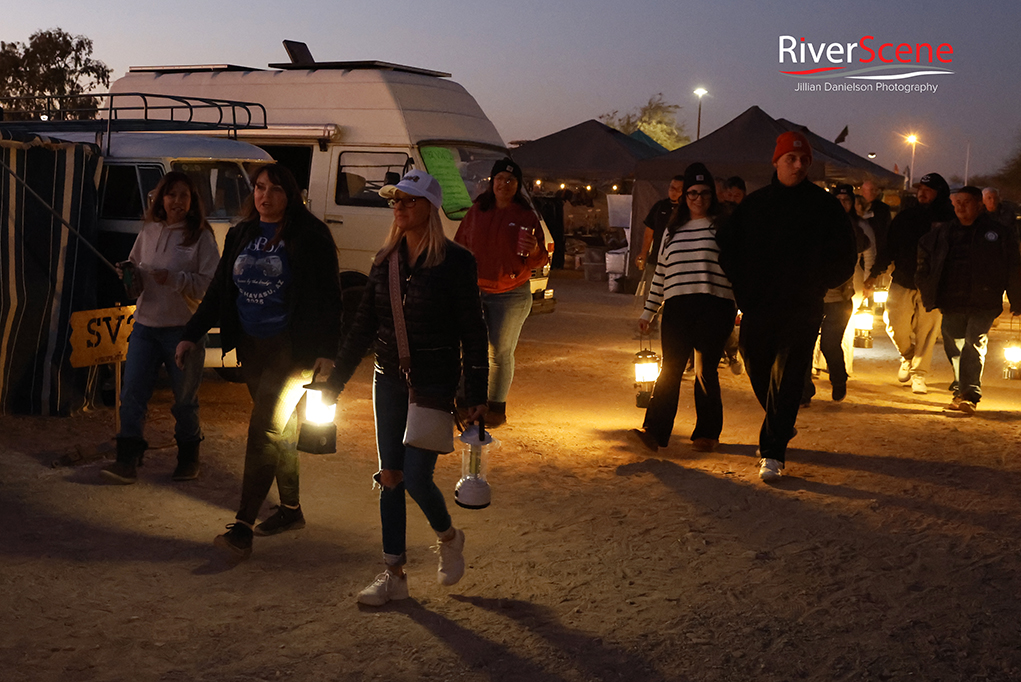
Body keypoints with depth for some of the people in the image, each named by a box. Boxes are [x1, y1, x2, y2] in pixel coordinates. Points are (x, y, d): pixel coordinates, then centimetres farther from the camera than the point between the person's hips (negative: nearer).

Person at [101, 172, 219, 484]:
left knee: (185, 399, 9)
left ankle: (188, 458, 26)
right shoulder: (149, 231, 9)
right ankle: (128, 460, 3)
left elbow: (211, 283, -11)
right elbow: (136, 268, 21)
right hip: (145, 325, 4)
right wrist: (128, 272, -2)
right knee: (132, 393, -2)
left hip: (184, 328, -4)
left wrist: (174, 278, -22)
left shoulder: (201, 236, -5)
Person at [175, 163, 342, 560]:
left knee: (264, 430, -12)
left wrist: (327, 350, -14)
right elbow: (219, 290, 16)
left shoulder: (309, 236, -6)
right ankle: (291, 509, 27)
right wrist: (192, 334, 11)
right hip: (252, 348, 6)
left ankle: (242, 528, -13)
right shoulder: (241, 235, 12)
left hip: (292, 348, -6)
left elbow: (328, 296, -8)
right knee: (280, 429, 14)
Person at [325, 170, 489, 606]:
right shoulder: (385, 260, 7)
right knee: (389, 478, 6)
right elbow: (364, 325, 11)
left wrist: (476, 394, -9)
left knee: (416, 477, -8)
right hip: (388, 381, 6)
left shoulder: (454, 262, -9)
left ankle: (449, 538, 23)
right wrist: (335, 381, 10)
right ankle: (394, 575, 15)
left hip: (434, 384, -5)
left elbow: (472, 332, -7)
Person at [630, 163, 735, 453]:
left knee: (706, 371, 0)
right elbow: (661, 274, 20)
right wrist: (648, 311, 18)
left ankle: (707, 433, 12)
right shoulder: (673, 230, 17)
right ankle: (655, 432, -6)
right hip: (677, 307, 3)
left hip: (714, 307, -3)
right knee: (670, 369, -3)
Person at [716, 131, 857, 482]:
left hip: (801, 310, -3)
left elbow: (845, 256, 6)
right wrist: (743, 286, 9)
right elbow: (726, 243, 17)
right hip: (757, 308, 3)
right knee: (758, 373, 10)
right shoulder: (754, 203, 9)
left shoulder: (824, 204, 2)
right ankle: (781, 428, 34)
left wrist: (819, 285, -2)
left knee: (786, 378, -8)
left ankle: (773, 452, -5)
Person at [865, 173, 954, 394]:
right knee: (895, 325, -6)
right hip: (903, 282, 2)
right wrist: (875, 273, 6)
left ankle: (919, 375, 10)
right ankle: (908, 356, 24)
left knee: (927, 330, -1)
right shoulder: (905, 217, 7)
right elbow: (889, 247, 11)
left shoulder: (948, 220, 0)